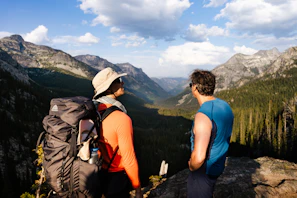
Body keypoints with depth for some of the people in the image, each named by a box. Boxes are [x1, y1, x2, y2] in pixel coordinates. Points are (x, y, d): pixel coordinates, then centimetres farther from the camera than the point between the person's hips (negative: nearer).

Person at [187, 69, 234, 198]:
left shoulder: (203, 115, -32)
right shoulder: (225, 106, -5)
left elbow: (198, 158, -36)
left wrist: (191, 166, -15)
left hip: (204, 170, -8)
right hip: (218, 165, 8)